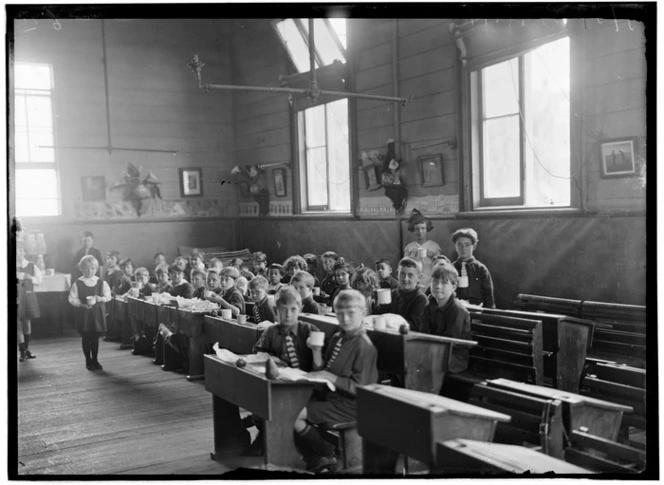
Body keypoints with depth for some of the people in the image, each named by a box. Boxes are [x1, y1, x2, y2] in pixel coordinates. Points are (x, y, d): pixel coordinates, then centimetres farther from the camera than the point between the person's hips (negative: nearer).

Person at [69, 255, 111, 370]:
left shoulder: (101, 283, 1)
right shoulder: (77, 284, -4)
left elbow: (108, 296, 2)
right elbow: (72, 299, -4)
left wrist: (100, 298, -18)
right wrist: (82, 304, -19)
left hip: (97, 313, 1)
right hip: (83, 313, -1)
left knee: (95, 337, 6)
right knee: (85, 337, 4)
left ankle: (95, 360, 21)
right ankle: (88, 361, 18)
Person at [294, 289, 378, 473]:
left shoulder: (364, 347, -16)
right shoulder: (336, 339, 8)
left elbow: (359, 388, -18)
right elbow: (320, 373, 12)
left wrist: (329, 376, -21)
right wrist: (316, 351, -4)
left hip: (349, 407, -8)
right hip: (330, 396, 9)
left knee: (295, 416, -19)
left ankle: (327, 457, 5)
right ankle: (314, 460, 10)